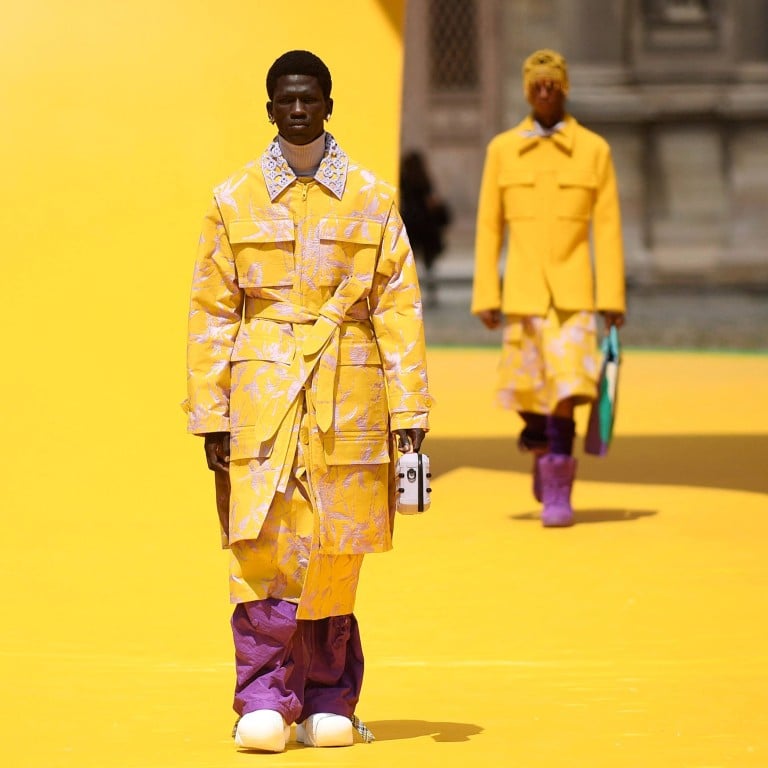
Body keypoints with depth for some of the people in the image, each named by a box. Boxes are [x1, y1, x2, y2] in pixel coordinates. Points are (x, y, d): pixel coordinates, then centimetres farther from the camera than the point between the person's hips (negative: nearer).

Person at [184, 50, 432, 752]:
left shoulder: (371, 200, 6)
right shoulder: (234, 202, 7)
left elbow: (399, 311, 5)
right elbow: (211, 314, 8)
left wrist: (409, 411, -1)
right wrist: (210, 415, 2)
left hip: (347, 396, 0)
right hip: (262, 397, 0)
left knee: (335, 553, 3)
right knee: (263, 547, -11)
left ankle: (329, 702, 15)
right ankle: (266, 703, -6)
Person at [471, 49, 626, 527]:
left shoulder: (594, 150, 2)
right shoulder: (502, 150, 6)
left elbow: (608, 229, 0)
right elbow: (489, 227, 5)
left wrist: (613, 297, -6)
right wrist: (486, 296, 0)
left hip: (573, 291, -2)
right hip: (522, 290, 2)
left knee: (567, 385, -14)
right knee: (527, 385, 8)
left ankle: (557, 492, -10)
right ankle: (540, 449, 39)